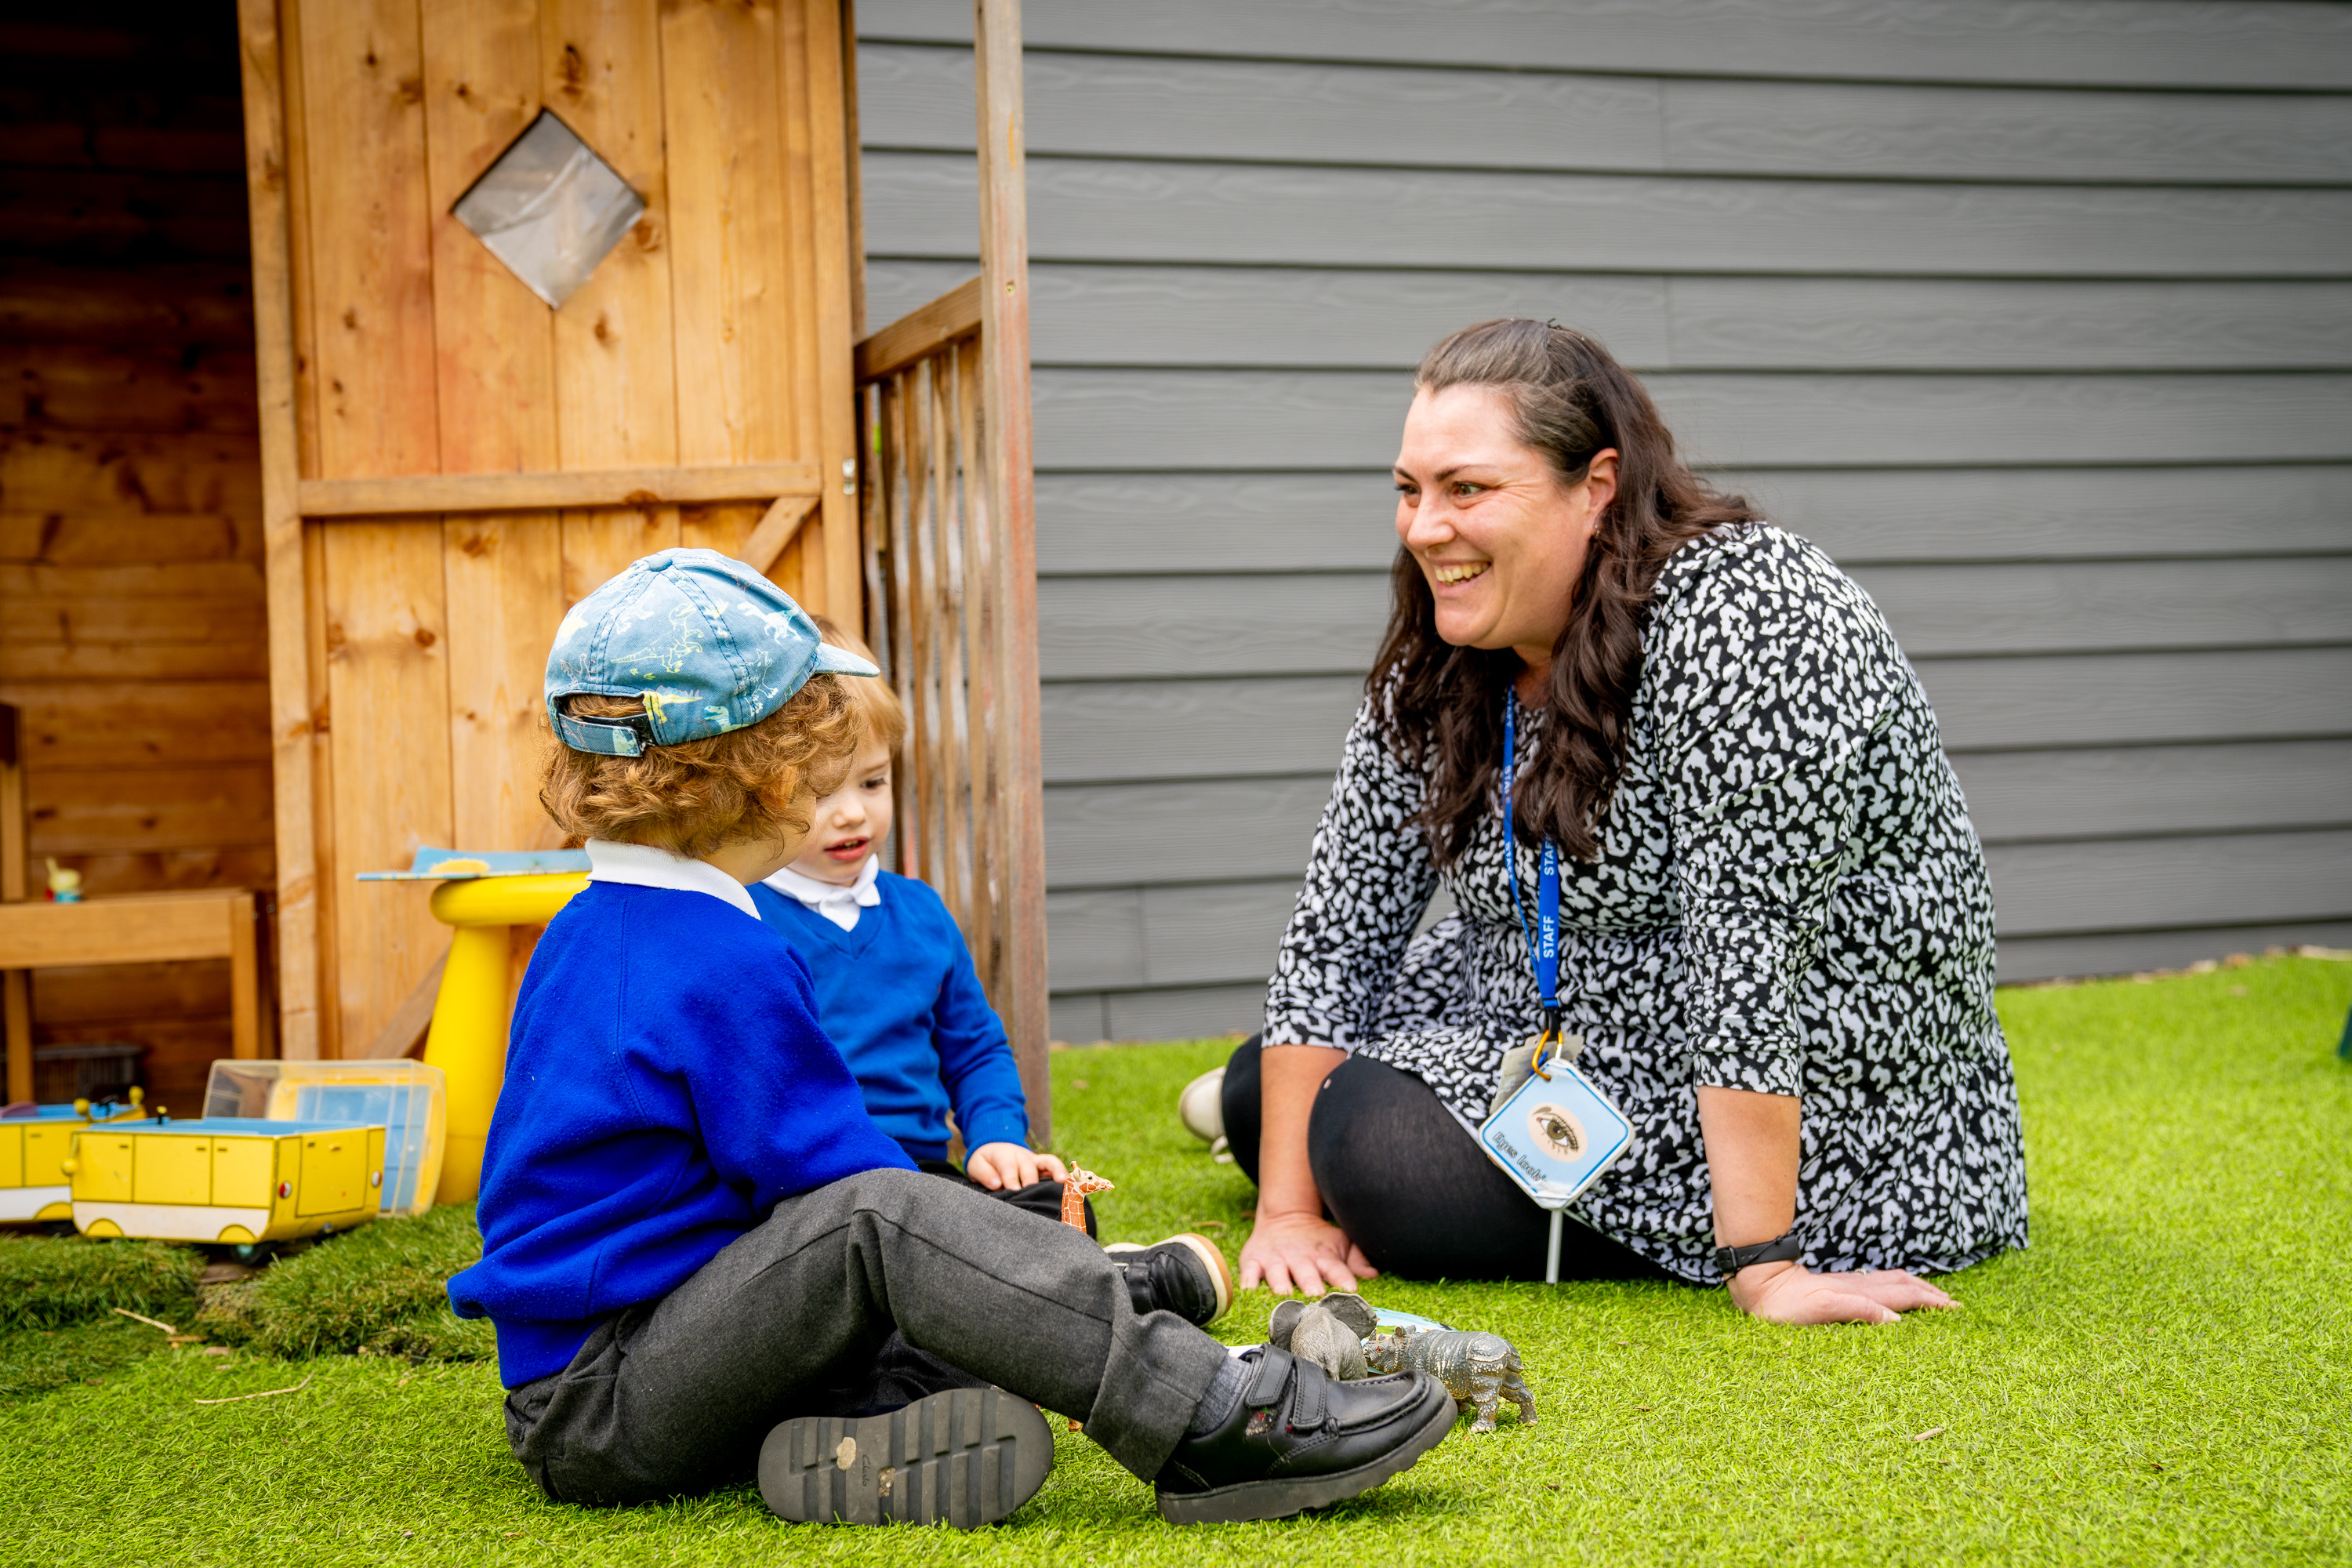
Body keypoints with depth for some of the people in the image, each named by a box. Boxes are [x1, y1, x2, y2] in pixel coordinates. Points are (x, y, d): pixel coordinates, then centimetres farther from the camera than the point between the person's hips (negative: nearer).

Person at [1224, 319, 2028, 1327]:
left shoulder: (1740, 624, -27)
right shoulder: (1440, 658, -2)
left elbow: (1743, 956, -32)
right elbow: (1344, 919, -4)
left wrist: (1762, 1271, -33)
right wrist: (1289, 1209, -11)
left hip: (1805, 1113, -8)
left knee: (1389, 1163, -23)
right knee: (1256, 1100, 4)